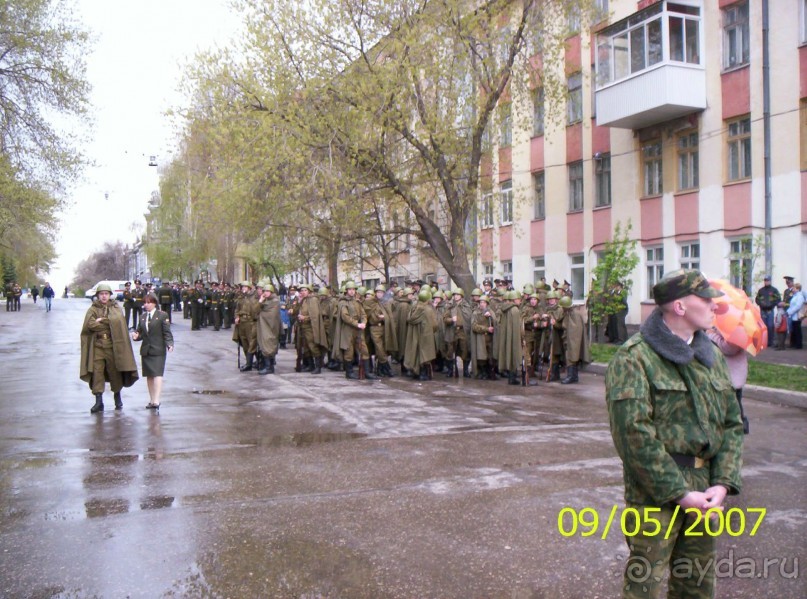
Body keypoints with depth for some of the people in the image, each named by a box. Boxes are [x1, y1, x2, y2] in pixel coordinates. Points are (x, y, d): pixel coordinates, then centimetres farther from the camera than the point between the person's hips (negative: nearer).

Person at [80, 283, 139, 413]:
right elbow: (90, 324, -9)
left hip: (112, 345, 0)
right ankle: (99, 401, -3)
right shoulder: (93, 309, 8)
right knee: (97, 371, -6)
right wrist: (108, 324, -9)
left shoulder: (116, 308, 9)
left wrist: (101, 321, -9)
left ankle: (117, 397, 24)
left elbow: (117, 320, -11)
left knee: (115, 371, 6)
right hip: (97, 345, 0)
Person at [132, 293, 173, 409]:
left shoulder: (162, 315, -2)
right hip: (145, 350, 6)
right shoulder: (142, 316, 16)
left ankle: (156, 401, -19)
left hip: (158, 350, -6)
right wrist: (136, 336, -5)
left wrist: (169, 344, -21)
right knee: (149, 376, 10)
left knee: (157, 374, -13)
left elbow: (167, 332, -7)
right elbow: (140, 332, 17)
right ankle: (152, 400, 19)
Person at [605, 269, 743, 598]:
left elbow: (733, 424, 12)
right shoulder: (634, 357, -11)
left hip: (705, 492, 7)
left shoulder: (712, 355, 11)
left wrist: (723, 483, -1)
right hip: (655, 493, -6)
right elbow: (635, 434, -18)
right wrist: (679, 492, -17)